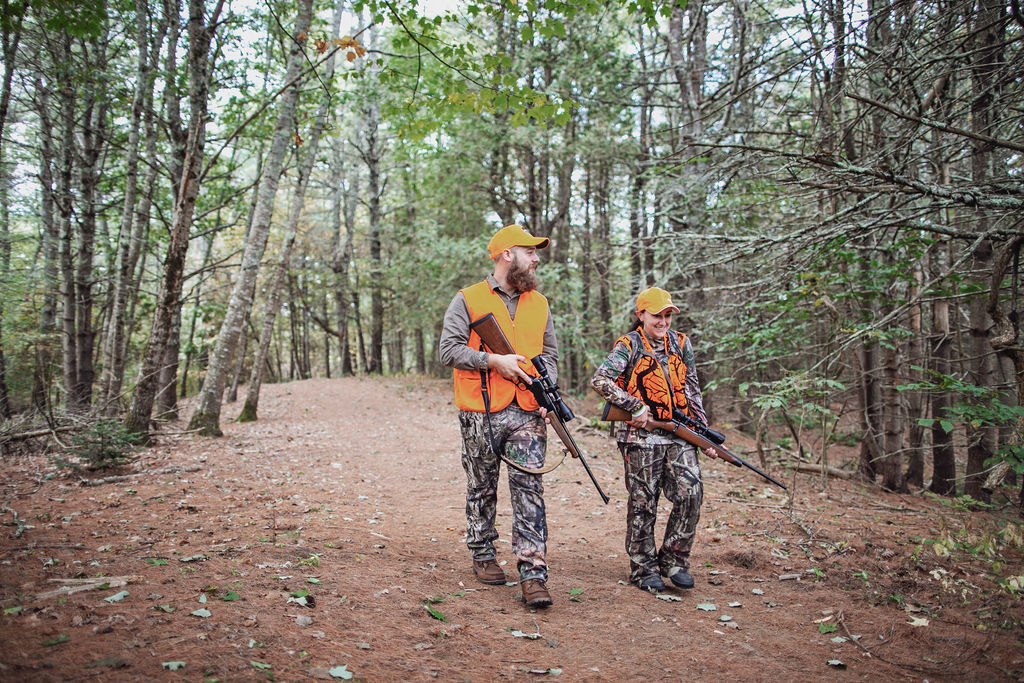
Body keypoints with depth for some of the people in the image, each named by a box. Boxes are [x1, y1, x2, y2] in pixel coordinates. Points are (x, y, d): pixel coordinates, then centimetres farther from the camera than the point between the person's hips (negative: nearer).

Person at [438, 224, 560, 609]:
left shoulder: (539, 303, 14)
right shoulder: (468, 300, 0)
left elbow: (549, 354, 16)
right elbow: (448, 350, -6)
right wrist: (494, 361, -15)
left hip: (527, 413, 3)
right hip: (482, 414, -2)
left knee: (529, 490, -4)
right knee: (482, 489, 10)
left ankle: (533, 574, -3)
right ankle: (483, 556, 28)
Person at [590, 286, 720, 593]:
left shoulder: (681, 343, 11)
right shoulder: (629, 346, -4)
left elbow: (693, 391, 14)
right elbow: (599, 380, -16)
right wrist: (635, 406, -17)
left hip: (679, 434, 4)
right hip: (642, 435, -4)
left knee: (691, 493, -6)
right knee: (643, 503, 2)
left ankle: (673, 559, 11)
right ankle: (643, 570, 16)